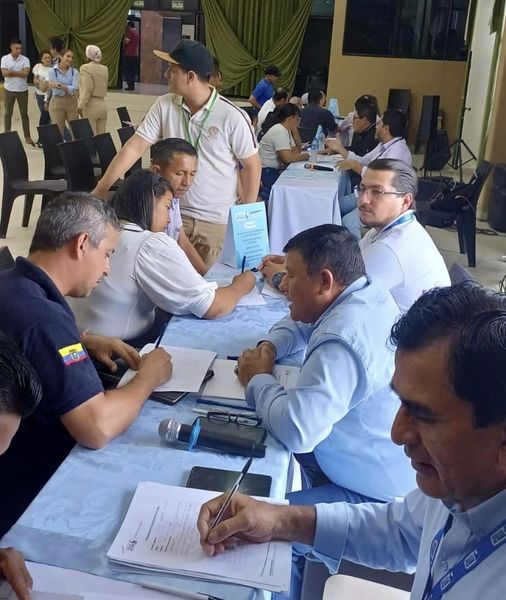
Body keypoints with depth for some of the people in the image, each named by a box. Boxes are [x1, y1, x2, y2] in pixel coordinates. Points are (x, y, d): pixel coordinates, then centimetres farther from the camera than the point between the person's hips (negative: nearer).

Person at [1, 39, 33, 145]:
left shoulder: (25, 59, -4)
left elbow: (26, 73, -17)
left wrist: (11, 71, -16)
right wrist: (20, 72, -16)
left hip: (22, 90, 0)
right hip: (9, 90, 0)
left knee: (24, 114, 7)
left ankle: (27, 136, 12)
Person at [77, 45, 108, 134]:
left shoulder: (86, 68, -9)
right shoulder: (105, 69, 12)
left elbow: (87, 89, -16)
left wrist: (80, 106, -13)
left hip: (91, 105, -7)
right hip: (102, 104, 7)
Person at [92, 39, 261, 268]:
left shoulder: (232, 116, -13)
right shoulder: (164, 106, -3)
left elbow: (252, 165, -5)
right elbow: (134, 148, -5)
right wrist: (100, 190, -10)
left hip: (217, 222, -2)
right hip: (173, 215, 3)